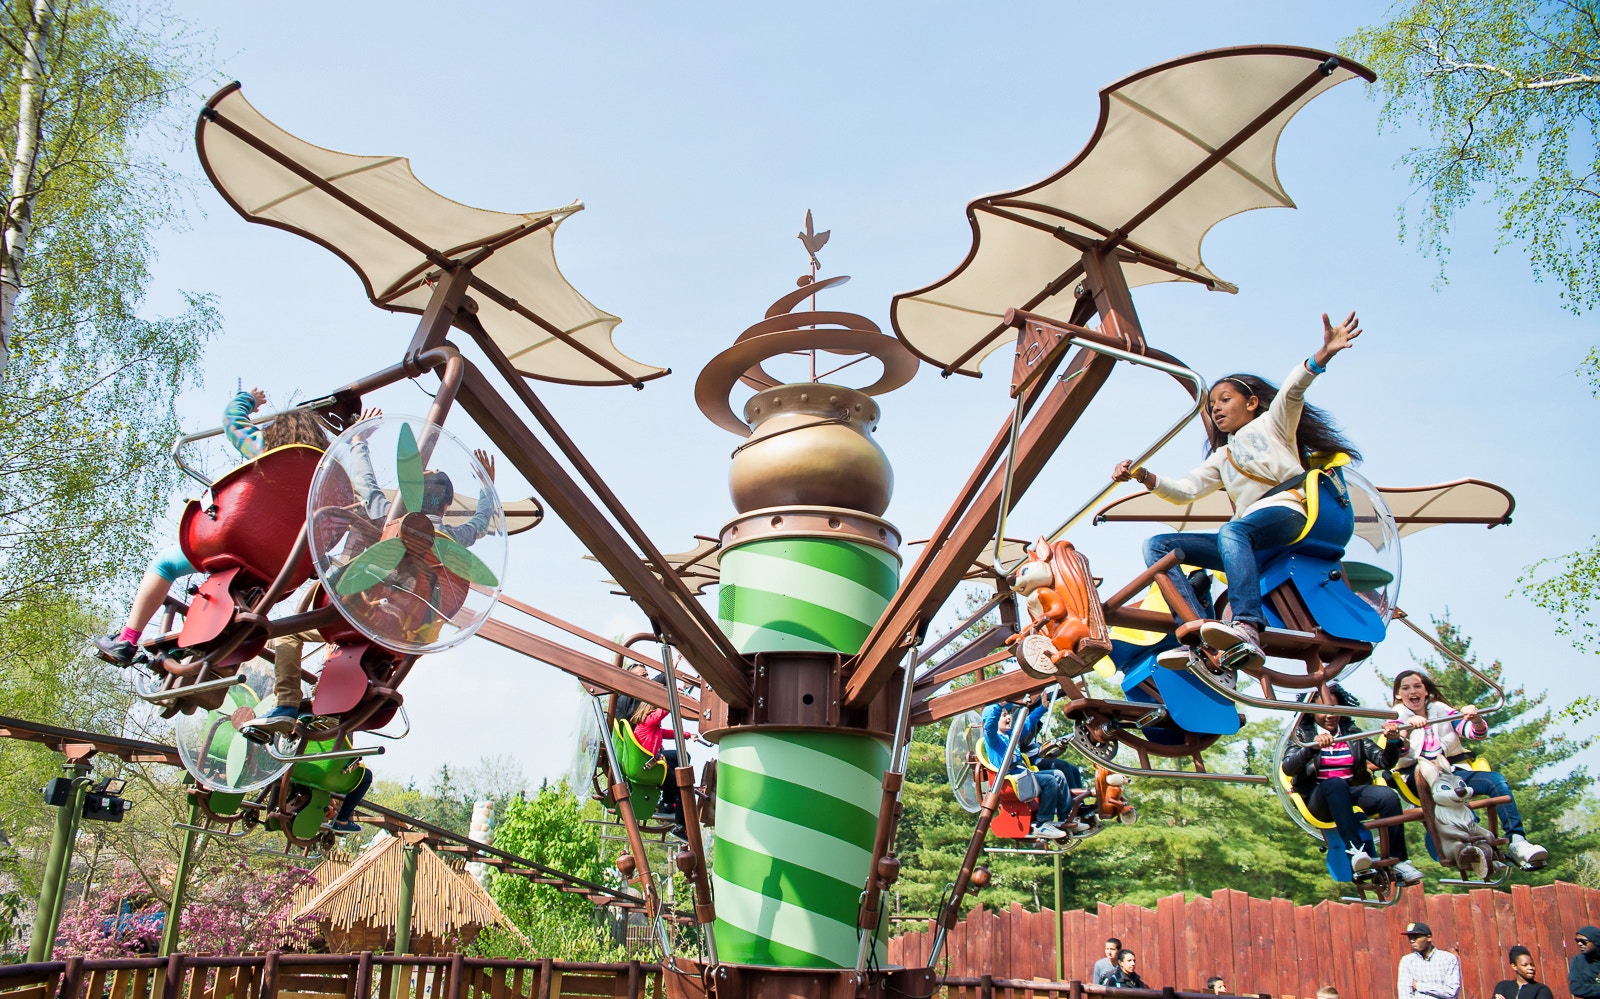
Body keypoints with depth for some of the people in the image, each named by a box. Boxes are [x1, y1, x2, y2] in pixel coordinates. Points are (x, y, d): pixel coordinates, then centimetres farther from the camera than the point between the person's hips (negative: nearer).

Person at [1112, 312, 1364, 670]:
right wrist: (1143, 476, 1)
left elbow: (1292, 389, -2)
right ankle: (1201, 634, -32)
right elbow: (1185, 490, 19)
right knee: (1157, 545, -11)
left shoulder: (1271, 423, 19)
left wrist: (1322, 355, -22)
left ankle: (1248, 629, -57)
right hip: (1245, 539, 6)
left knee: (1231, 532, -40)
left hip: (1284, 514, -6)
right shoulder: (1222, 457, 34)